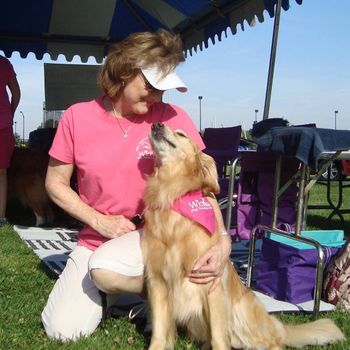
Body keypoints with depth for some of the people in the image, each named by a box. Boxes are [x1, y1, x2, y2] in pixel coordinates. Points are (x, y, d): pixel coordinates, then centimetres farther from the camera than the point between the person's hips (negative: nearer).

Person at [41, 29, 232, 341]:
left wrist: (223, 240, -25)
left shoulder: (172, 117, -10)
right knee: (63, 330, -9)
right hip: (96, 238, 3)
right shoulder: (77, 117, -6)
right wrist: (100, 221, -12)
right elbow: (56, 183, 1)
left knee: (105, 268, -33)